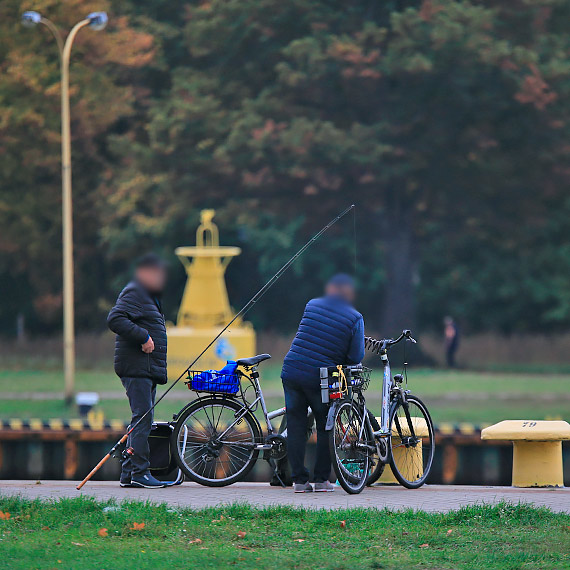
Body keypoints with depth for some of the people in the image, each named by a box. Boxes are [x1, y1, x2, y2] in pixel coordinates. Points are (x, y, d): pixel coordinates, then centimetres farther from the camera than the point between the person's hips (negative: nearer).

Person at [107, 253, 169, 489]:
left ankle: (128, 474, 12)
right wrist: (143, 337, -24)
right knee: (142, 418, -13)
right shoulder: (134, 293, -9)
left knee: (142, 420, 10)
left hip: (148, 368, 11)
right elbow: (115, 319, -22)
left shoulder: (150, 295, 24)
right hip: (136, 366, -11)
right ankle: (140, 473, -14)